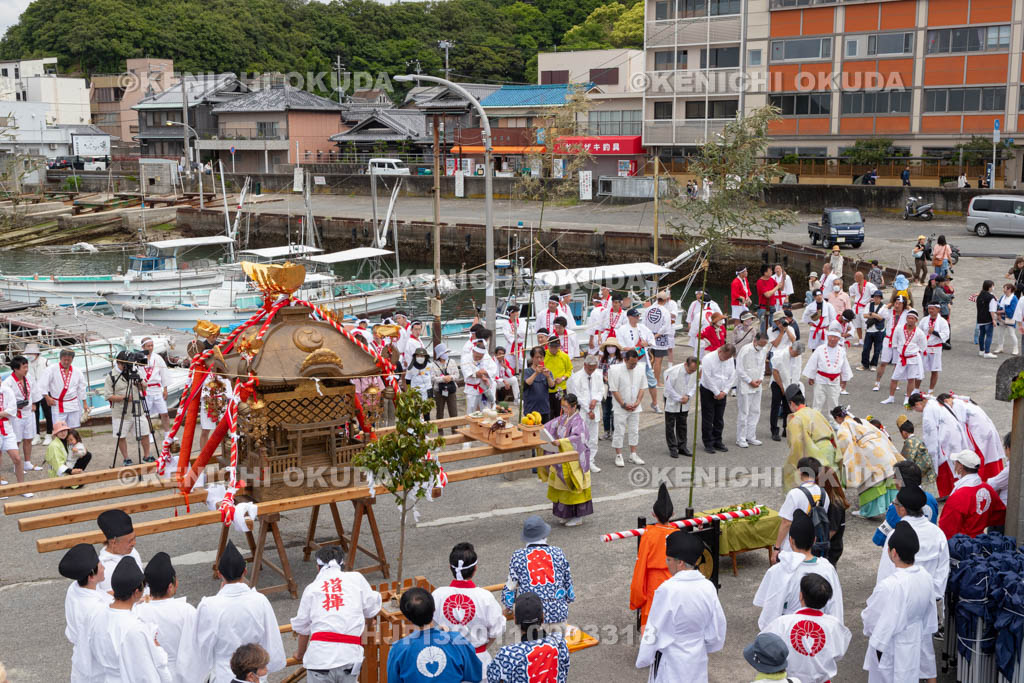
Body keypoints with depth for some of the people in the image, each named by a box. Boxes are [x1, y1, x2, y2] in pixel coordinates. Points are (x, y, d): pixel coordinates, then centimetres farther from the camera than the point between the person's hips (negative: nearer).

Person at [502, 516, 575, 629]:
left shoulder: (517, 556, 0)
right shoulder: (558, 553, 4)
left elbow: (510, 587, 4)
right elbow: (568, 582, 12)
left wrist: (508, 606, 20)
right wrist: (568, 600, 27)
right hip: (558, 613, 1)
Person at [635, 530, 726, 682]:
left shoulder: (667, 590, -23)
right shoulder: (708, 587, -8)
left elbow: (654, 629, -14)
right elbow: (717, 626, 3)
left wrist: (643, 659, -1)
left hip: (671, 662, -5)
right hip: (698, 660, 5)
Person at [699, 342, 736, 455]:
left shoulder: (730, 360, 1)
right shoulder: (708, 358, -18)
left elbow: (732, 377, 4)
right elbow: (708, 378, -18)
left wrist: (724, 392, -5)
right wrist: (716, 393, -14)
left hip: (721, 393, 5)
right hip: (708, 392, -5)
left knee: (719, 419, 9)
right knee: (708, 419, -1)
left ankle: (717, 442, 19)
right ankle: (708, 444, 6)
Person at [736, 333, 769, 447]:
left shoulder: (764, 350, 1)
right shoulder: (745, 350, -18)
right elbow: (739, 369, -16)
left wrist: (761, 379, -2)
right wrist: (750, 381, -14)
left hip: (757, 386, 7)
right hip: (744, 385, -7)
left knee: (755, 412, 10)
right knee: (743, 412, -2)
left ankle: (750, 437, 21)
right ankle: (740, 439, 6)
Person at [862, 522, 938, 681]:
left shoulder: (888, 587, -33)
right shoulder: (925, 577, -11)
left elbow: (871, 617, -19)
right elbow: (929, 613, 3)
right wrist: (922, 635, 18)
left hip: (890, 650, -6)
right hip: (914, 643, 6)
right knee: (908, 677, 22)